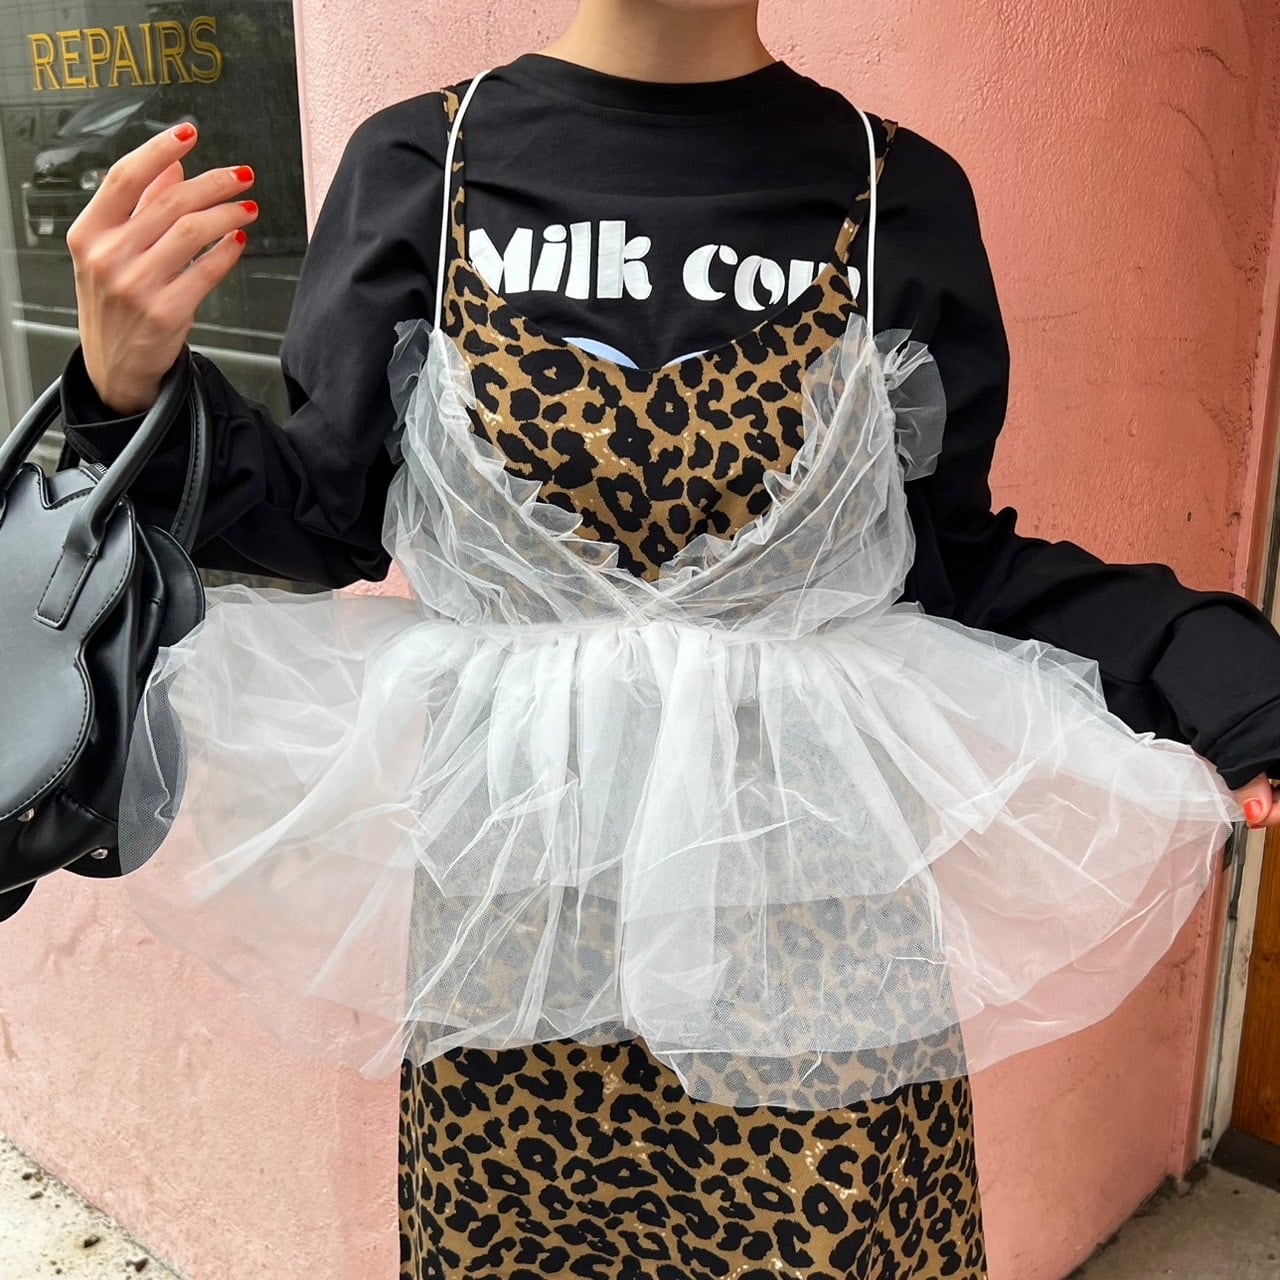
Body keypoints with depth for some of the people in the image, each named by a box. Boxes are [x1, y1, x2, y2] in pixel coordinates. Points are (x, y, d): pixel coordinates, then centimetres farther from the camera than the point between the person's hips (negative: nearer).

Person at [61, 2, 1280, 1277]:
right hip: (517, 890, 0)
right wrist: (135, 394, -15)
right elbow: (324, 517, 2)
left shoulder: (900, 193, -2)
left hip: (809, 902, 1)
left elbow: (955, 555, 3)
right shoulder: (420, 165, -3)